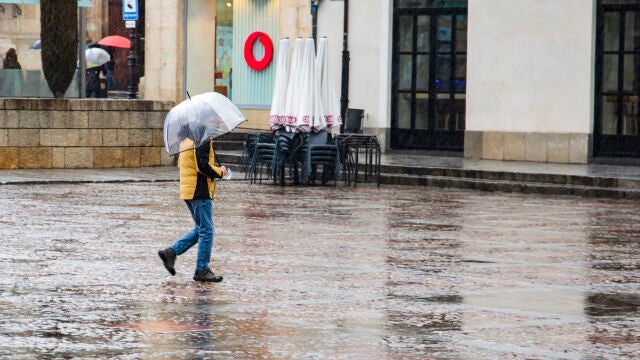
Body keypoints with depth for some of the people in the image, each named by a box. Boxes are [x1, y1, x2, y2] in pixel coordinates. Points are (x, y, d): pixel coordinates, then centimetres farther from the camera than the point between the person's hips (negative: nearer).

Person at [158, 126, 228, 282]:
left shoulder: (186, 140, 14)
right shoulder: (203, 140, -15)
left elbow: (181, 163, 21)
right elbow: (203, 165, -23)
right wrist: (220, 171, -6)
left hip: (188, 191, 9)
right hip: (200, 192, -9)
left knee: (201, 229, 18)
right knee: (206, 231, -2)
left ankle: (171, 252, 11)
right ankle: (202, 270, 1)